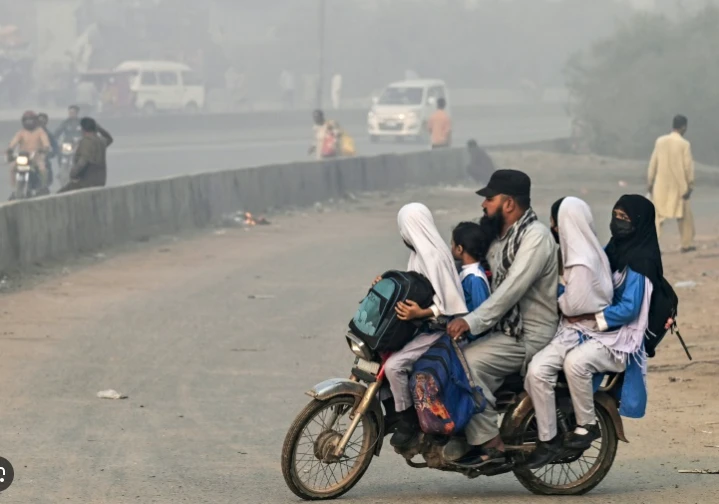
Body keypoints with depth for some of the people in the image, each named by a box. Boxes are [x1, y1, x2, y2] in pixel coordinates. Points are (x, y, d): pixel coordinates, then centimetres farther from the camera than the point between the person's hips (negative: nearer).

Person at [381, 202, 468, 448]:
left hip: (435, 330, -11)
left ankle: (406, 419, -10)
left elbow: (448, 303, -23)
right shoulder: (420, 252, 10)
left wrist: (420, 314, -36)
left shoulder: (435, 255, -20)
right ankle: (392, 410, 17)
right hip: (418, 326, 11)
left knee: (394, 364, -25)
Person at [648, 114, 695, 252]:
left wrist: (650, 182, 12)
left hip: (661, 185, 3)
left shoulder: (660, 141, -1)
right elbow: (688, 166, -9)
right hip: (679, 185, -3)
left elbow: (653, 163, 3)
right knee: (685, 216, 14)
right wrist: (690, 185, -3)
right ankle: (687, 244, 19)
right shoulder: (684, 144, -10)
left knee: (658, 216, 3)